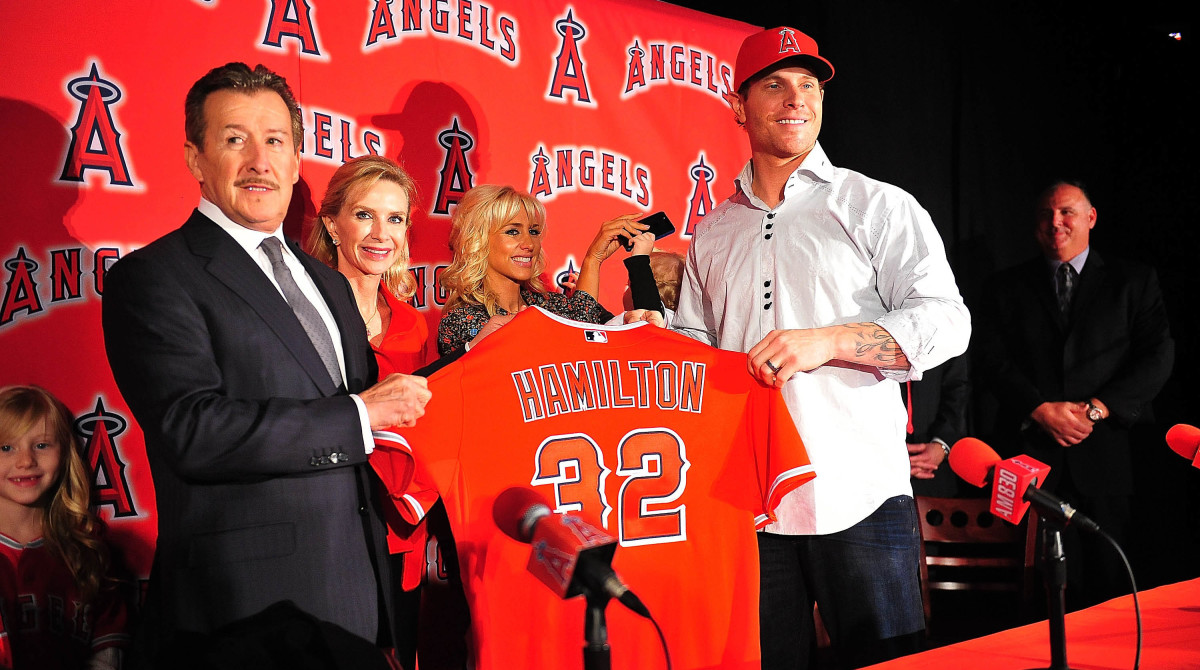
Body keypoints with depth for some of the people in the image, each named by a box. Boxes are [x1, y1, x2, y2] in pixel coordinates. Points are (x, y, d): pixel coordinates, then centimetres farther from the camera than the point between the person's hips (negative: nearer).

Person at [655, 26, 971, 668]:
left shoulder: (877, 206, 4)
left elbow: (947, 321, -6)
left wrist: (827, 340, -18)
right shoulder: (713, 234, 16)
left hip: (860, 496, -3)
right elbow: (692, 349, 23)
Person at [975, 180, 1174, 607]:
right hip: (1032, 453, 0)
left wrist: (1096, 409, -9)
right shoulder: (1006, 287, 14)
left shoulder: (1134, 282, 12)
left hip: (1106, 455, 0)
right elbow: (992, 361, 5)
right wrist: (1041, 409, -10)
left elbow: (1158, 356, 2)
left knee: (1108, 582, -1)